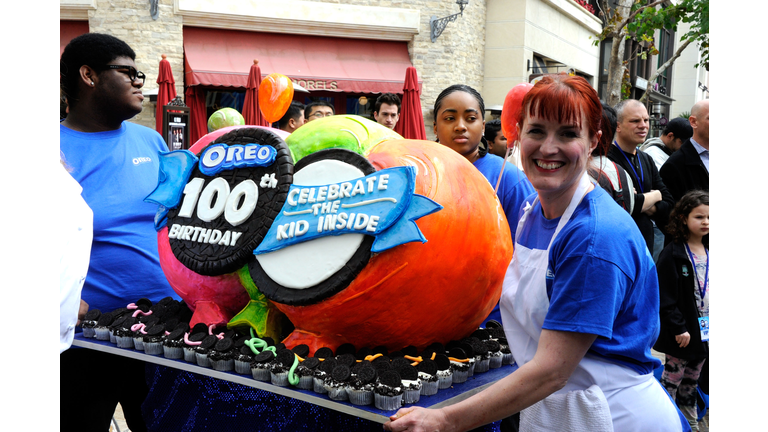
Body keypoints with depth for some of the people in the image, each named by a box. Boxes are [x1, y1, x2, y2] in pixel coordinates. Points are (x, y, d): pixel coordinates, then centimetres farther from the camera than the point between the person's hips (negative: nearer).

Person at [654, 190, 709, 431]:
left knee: (691, 381, 19)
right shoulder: (673, 254, -15)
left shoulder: (709, 253, 7)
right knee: (671, 379, 5)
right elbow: (666, 298, -18)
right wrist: (679, 328, -19)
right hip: (681, 333, -7)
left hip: (704, 331, 7)